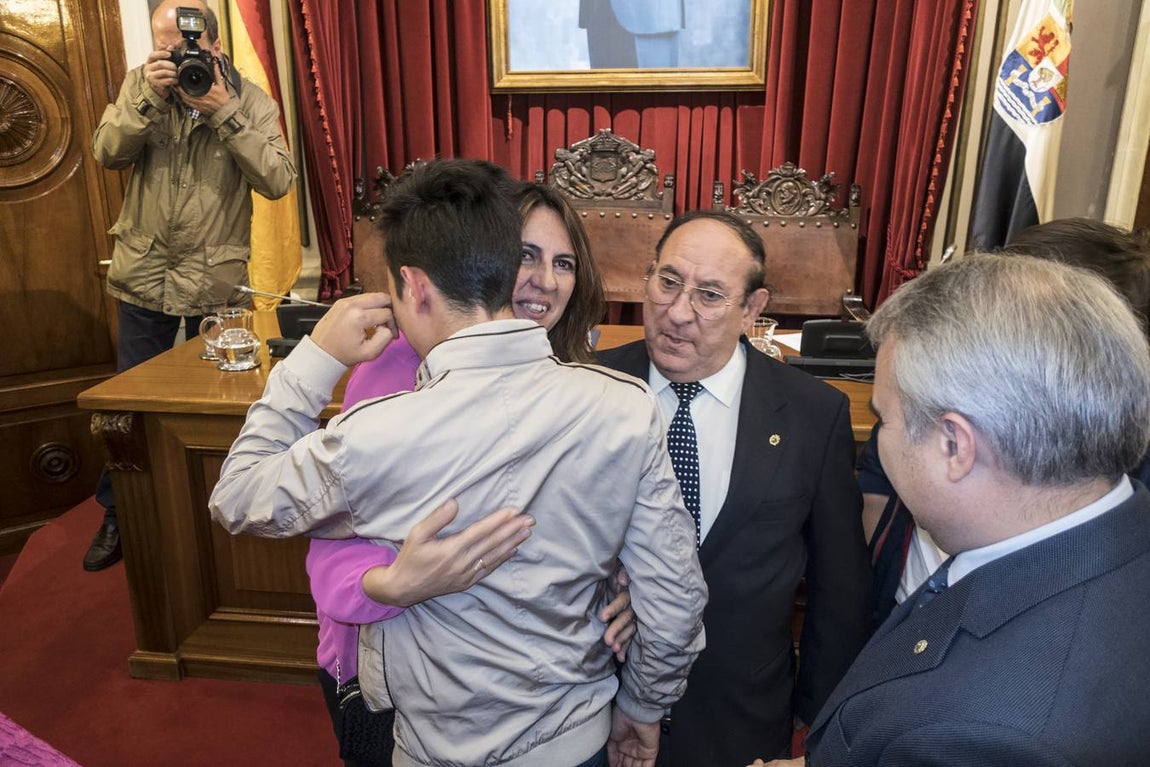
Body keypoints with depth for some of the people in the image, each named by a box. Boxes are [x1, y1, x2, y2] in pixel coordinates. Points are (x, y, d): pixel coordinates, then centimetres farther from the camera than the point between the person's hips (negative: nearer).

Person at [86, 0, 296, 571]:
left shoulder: (250, 100, -5)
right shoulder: (141, 85, 2)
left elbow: (278, 180, -17)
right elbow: (106, 153, -7)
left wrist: (224, 114, -22)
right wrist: (148, 97, -19)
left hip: (216, 282, -2)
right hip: (144, 276, 2)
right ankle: (118, 517, 29)